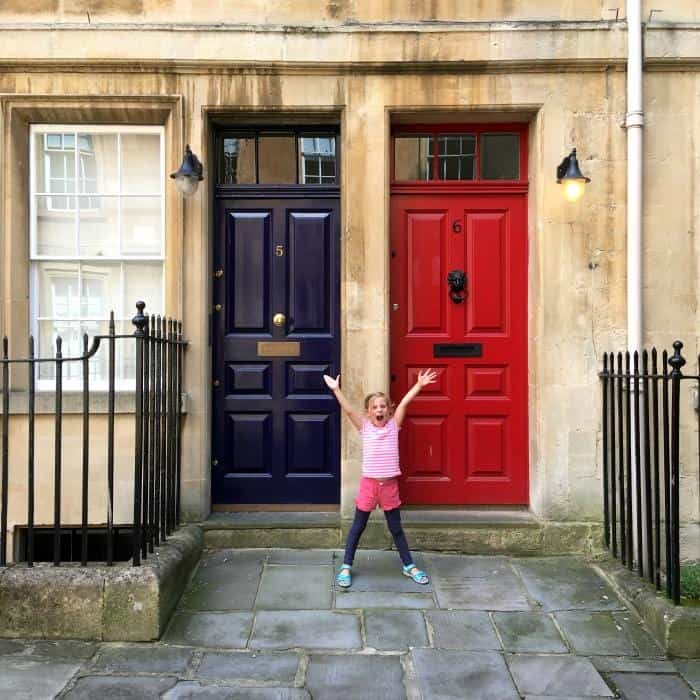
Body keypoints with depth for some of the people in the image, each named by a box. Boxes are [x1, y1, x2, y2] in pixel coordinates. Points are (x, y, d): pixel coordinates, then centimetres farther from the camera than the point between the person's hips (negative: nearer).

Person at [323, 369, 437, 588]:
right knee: (358, 527, 10)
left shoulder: (393, 425, 0)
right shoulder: (364, 427, -3)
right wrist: (336, 390, -22)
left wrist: (419, 385, -14)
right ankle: (346, 567, 21)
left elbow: (404, 403, -7)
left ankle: (409, 566, 27)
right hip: (369, 483, -1)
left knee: (396, 528, 14)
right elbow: (348, 410, -14)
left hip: (390, 484, 1)